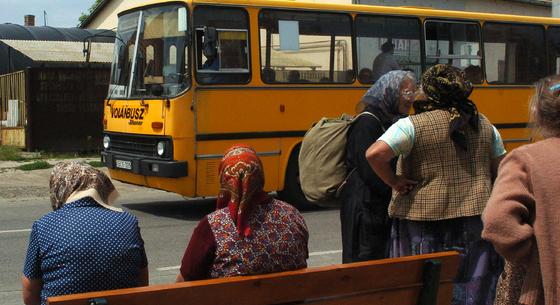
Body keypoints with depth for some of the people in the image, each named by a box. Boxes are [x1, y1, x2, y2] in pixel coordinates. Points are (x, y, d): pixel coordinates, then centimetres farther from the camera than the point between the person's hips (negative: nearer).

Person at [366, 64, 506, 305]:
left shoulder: (413, 125, -11)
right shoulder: (484, 125, 7)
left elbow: (374, 154, -23)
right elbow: (500, 170, 14)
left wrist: (394, 182, -10)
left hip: (424, 223, -4)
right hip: (475, 220, 5)